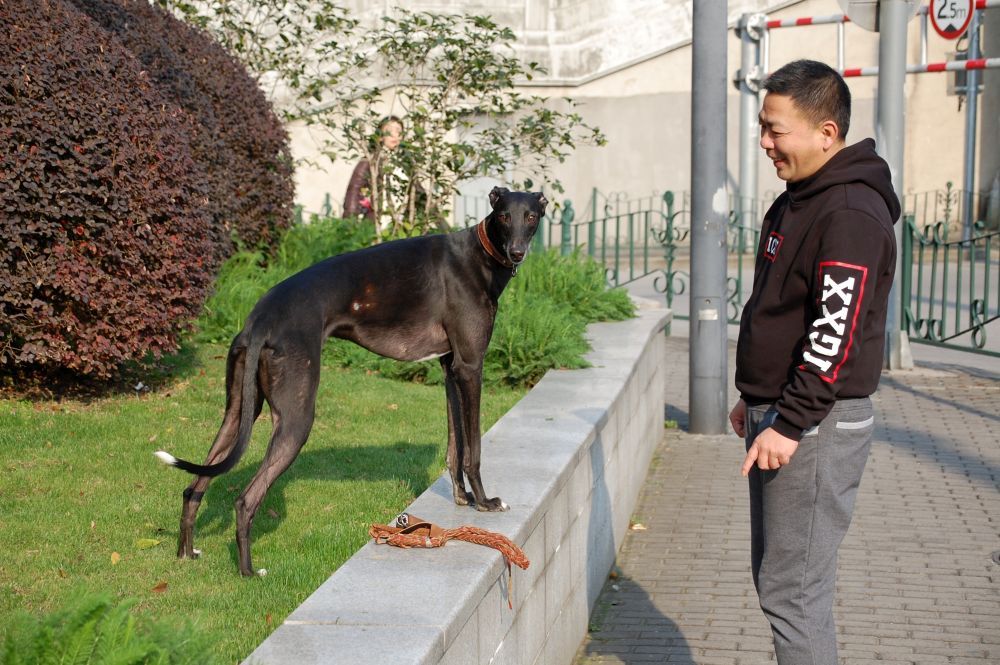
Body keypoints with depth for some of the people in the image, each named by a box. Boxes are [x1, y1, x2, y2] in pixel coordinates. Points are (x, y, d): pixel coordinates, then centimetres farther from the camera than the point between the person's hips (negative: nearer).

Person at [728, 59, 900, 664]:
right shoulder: (799, 200, 14)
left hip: (816, 427, -10)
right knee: (775, 575, 16)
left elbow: (835, 336, -22)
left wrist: (790, 425, -21)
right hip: (779, 415, 10)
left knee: (793, 590, -6)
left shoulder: (851, 214, -18)